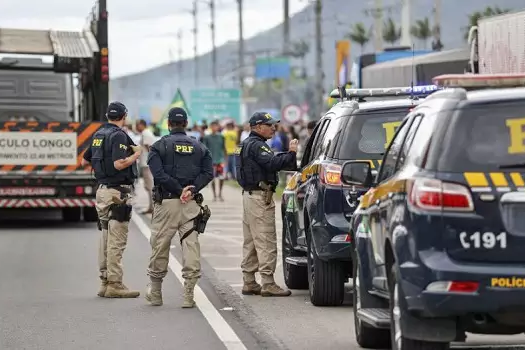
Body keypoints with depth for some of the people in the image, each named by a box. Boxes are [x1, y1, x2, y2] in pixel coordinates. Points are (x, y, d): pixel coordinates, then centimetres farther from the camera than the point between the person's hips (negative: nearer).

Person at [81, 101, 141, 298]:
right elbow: (119, 164, -24)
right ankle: (114, 284, -8)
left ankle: (105, 282, 16)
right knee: (117, 241, -7)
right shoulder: (119, 135, -12)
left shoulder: (98, 134, 13)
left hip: (102, 190, 9)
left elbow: (85, 161, 21)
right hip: (117, 192, -9)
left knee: (106, 238, 13)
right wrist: (136, 155, -8)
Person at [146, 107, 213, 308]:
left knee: (160, 246, 8)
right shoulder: (199, 147, 11)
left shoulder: (159, 146, 1)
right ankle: (188, 295, -5)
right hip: (192, 203, 2)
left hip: (166, 202, -2)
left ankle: (155, 293, 19)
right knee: (191, 245, 1)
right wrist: (192, 189, -9)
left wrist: (179, 190, -9)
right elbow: (208, 173, -1)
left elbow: (159, 174, -12)